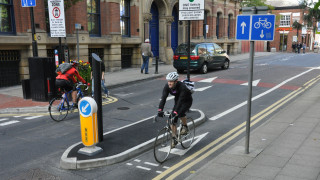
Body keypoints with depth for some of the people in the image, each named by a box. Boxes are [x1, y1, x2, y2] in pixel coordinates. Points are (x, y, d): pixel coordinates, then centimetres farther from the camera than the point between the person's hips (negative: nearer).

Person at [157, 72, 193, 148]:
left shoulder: (182, 87, -36)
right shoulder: (167, 86, -21)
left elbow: (181, 100, -44)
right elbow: (163, 98, -29)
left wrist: (175, 111, -54)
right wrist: (160, 110, -43)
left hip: (187, 101, -5)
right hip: (177, 101, 6)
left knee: (180, 113, -34)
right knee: (172, 119, -6)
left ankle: (185, 127, -3)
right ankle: (174, 139, 6)